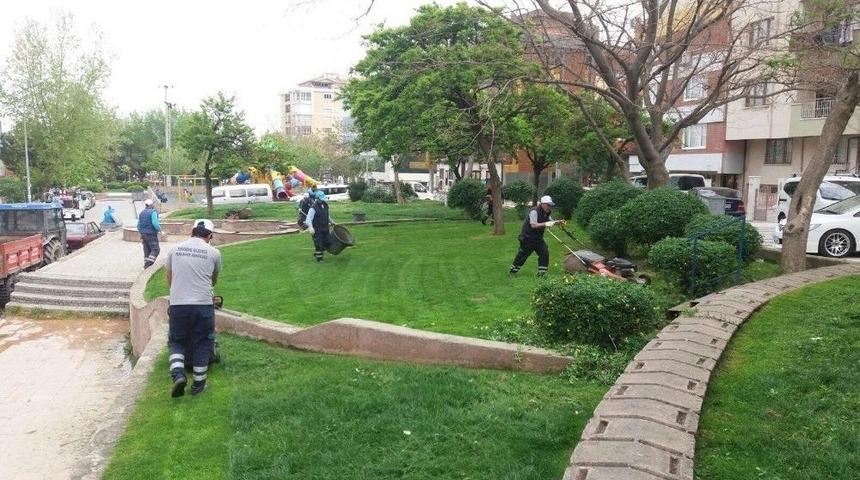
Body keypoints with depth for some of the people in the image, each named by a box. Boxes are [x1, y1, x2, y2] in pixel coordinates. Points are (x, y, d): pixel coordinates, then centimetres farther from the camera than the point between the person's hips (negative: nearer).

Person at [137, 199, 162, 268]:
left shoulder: (142, 213, 12)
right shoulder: (153, 212, -12)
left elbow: (138, 225, 15)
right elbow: (155, 223, -24)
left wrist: (141, 234, 24)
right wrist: (160, 230, -13)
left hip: (143, 234, 8)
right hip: (151, 234, -8)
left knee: (147, 250, 15)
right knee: (155, 249, -3)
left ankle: (146, 263, 17)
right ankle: (149, 261, -17)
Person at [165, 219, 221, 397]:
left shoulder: (175, 249, 9)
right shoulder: (213, 253, 3)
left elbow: (169, 279, 21)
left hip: (177, 304, 2)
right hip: (203, 304, -1)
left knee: (176, 341, 17)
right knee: (202, 343, 11)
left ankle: (178, 374, -4)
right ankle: (198, 384, 18)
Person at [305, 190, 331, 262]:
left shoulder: (325, 206, 7)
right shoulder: (313, 208, -17)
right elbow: (308, 219, -22)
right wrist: (310, 227, -37)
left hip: (325, 229, 8)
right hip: (317, 230, -8)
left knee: (327, 243, 12)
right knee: (319, 245, -4)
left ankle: (316, 254, 32)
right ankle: (319, 259, 12)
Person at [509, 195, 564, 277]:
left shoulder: (546, 213, 6)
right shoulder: (534, 211, -22)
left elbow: (551, 222, 16)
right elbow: (533, 225, -31)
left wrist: (558, 222, -4)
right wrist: (545, 224, -39)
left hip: (538, 238, 8)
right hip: (527, 237, -8)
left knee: (545, 253, -2)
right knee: (522, 255, -1)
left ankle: (541, 273, 7)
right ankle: (512, 271, 14)